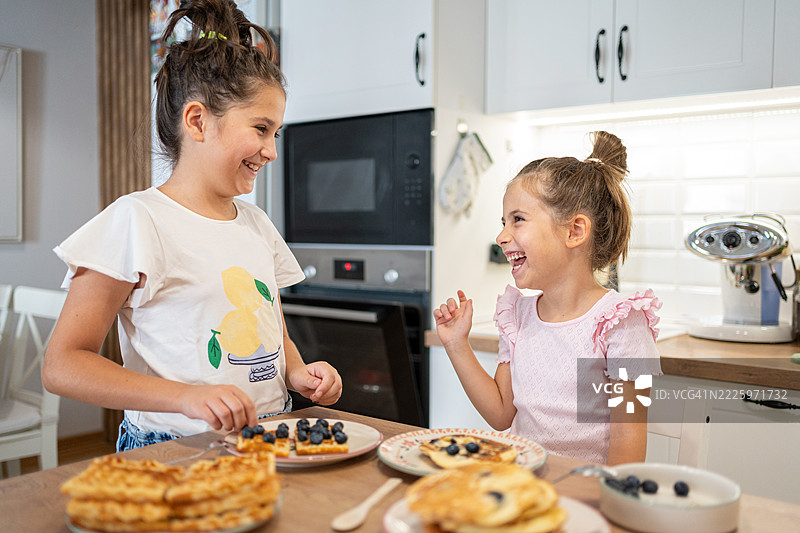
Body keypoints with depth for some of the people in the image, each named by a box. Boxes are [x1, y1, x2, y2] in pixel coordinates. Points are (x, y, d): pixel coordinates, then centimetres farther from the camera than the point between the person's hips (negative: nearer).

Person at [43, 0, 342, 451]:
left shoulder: (257, 224, 12)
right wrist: (186, 397, -22)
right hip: (173, 454, -5)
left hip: (268, 445, 5)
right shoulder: (139, 220, -9)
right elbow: (63, 366, -10)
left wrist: (298, 373, 1)